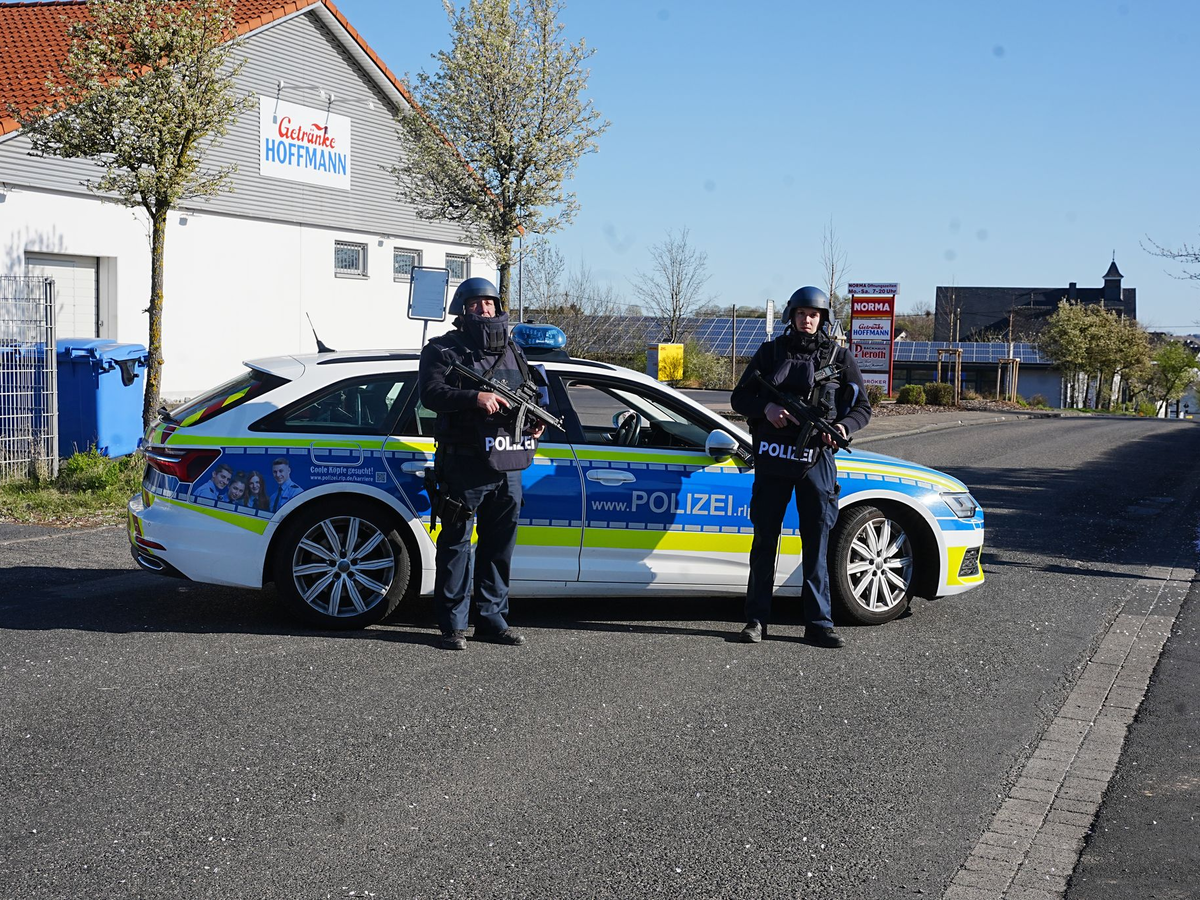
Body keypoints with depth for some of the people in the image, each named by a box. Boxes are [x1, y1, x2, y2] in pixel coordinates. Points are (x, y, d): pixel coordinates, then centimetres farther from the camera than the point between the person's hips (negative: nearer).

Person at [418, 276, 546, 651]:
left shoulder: (513, 352, 19)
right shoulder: (443, 350, 2)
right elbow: (431, 392, -12)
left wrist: (536, 420, 6)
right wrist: (475, 398, -25)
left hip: (508, 467, 6)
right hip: (464, 465, -6)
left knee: (499, 546, 10)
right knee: (456, 542, -2)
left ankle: (493, 619, 19)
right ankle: (453, 624, 2)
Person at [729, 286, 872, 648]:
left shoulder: (839, 357, 8)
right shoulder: (771, 352, 8)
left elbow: (863, 407, 9)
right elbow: (739, 397, 7)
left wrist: (843, 426, -12)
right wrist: (765, 408, -14)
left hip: (816, 459, 0)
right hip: (772, 456, 0)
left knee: (818, 543, 0)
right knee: (765, 540, 5)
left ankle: (818, 623, 4)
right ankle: (756, 620, 11)